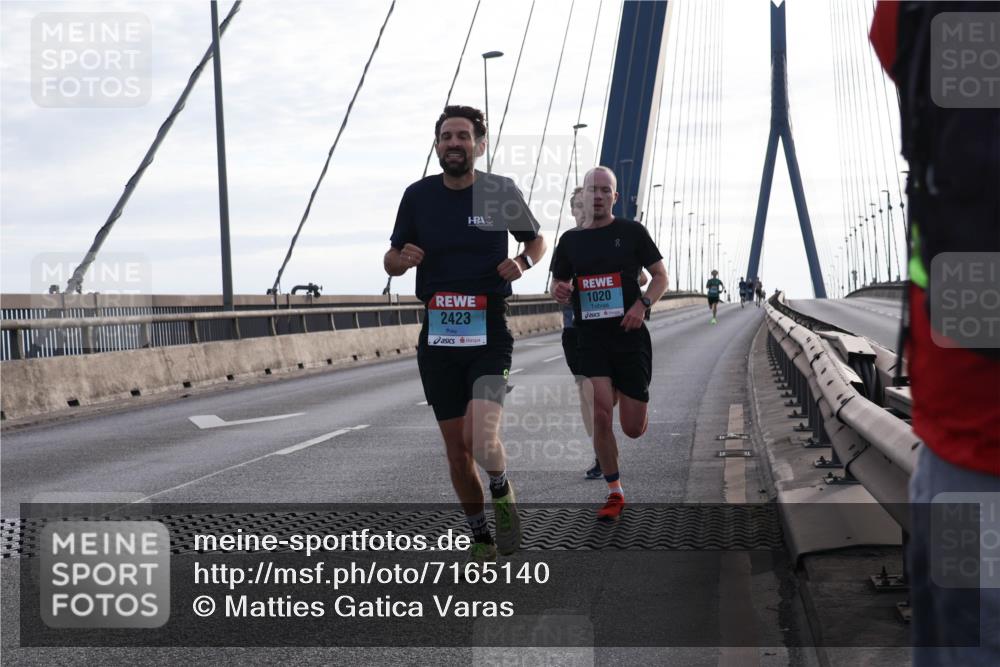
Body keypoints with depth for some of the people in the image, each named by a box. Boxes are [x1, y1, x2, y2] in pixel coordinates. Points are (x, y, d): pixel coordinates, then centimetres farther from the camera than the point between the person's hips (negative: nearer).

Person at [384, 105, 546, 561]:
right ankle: (481, 538, 30)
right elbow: (391, 260, 13)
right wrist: (402, 260, -11)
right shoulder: (419, 196, 3)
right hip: (437, 339, 3)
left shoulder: (501, 191, -2)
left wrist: (522, 263, -8)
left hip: (489, 337, -3)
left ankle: (502, 493, 13)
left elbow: (537, 240, 14)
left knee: (482, 443, -21)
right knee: (456, 450, 9)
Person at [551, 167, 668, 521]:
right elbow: (558, 285, 17)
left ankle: (636, 403, 40)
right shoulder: (570, 239, 8)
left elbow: (661, 276, 5)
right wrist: (559, 291, -8)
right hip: (590, 337, 1)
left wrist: (642, 304, -13)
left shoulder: (632, 231, 1)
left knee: (633, 428, 1)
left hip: (630, 336, -1)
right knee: (601, 416, -13)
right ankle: (615, 493, 3)